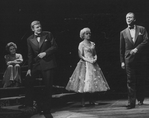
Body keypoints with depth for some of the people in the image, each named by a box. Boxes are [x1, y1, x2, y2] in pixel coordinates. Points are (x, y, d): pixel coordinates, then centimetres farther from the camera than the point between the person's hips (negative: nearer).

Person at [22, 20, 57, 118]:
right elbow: (30, 55, 6)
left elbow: (55, 46, -1)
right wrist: (29, 68, 0)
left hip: (48, 63, -2)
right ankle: (28, 105, 11)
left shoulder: (48, 35, -1)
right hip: (36, 64, 2)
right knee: (28, 82, -7)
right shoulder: (30, 39, 5)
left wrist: (45, 53, -15)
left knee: (48, 87, 0)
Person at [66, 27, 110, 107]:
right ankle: (83, 101, -2)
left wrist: (95, 58, -5)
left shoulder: (92, 44, 13)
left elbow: (95, 54, 16)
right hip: (85, 64, -5)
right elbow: (80, 56, -9)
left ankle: (91, 100, 9)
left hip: (93, 64, 6)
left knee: (93, 82, 3)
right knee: (84, 82, -7)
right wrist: (88, 60, -17)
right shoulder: (81, 44, -3)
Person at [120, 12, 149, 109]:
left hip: (141, 58, 0)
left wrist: (137, 48, -16)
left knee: (140, 80, 6)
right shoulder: (123, 33, 10)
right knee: (130, 81, -6)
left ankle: (140, 99, 24)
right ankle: (131, 102, -8)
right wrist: (122, 61, 6)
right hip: (129, 59, 0)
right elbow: (122, 48, 10)